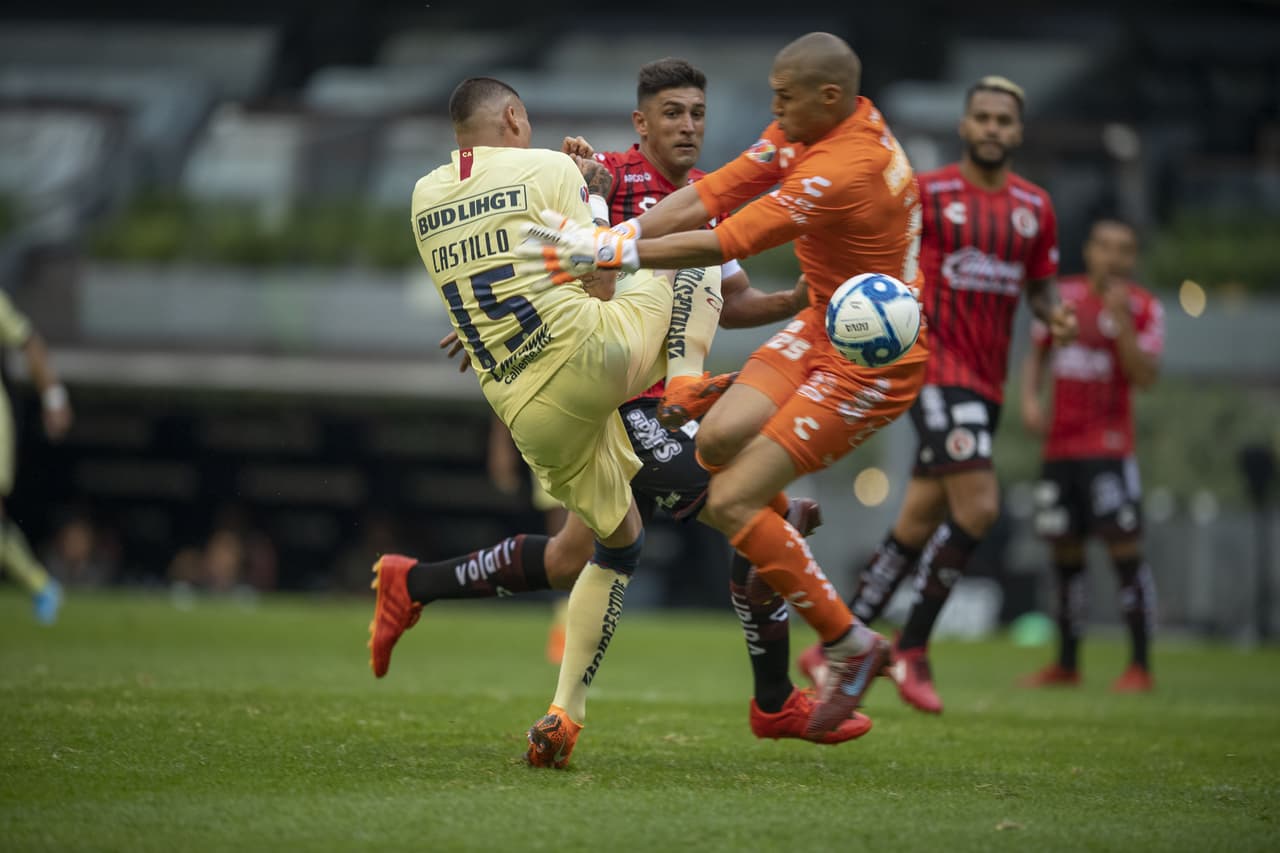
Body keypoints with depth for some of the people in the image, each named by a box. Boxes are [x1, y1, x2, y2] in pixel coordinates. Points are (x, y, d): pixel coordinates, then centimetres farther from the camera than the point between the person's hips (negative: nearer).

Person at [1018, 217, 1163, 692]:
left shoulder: (1142, 308, -3)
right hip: (1059, 447, 5)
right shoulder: (1063, 296, 9)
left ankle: (1140, 666, -8)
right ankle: (1066, 663, 19)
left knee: (1124, 546, -11)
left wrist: (1122, 323, -21)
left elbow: (1145, 377, -13)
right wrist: (1029, 398, 4)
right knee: (1065, 553, 9)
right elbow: (1036, 355, 20)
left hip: (1108, 447, -5)